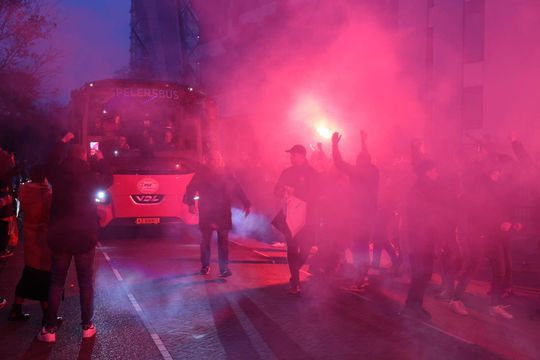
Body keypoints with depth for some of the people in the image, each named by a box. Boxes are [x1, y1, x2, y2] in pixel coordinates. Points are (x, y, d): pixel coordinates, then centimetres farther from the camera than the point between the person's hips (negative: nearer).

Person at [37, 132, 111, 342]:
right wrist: (100, 159, 24)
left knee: (56, 283, 9)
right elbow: (107, 179, 14)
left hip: (60, 237, 1)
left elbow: (52, 165, 20)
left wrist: (63, 142, 29)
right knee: (86, 283, 9)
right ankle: (87, 326, 13)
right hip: (85, 237, -1)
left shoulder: (58, 175, -4)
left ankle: (49, 329, 9)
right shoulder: (90, 176, -7)